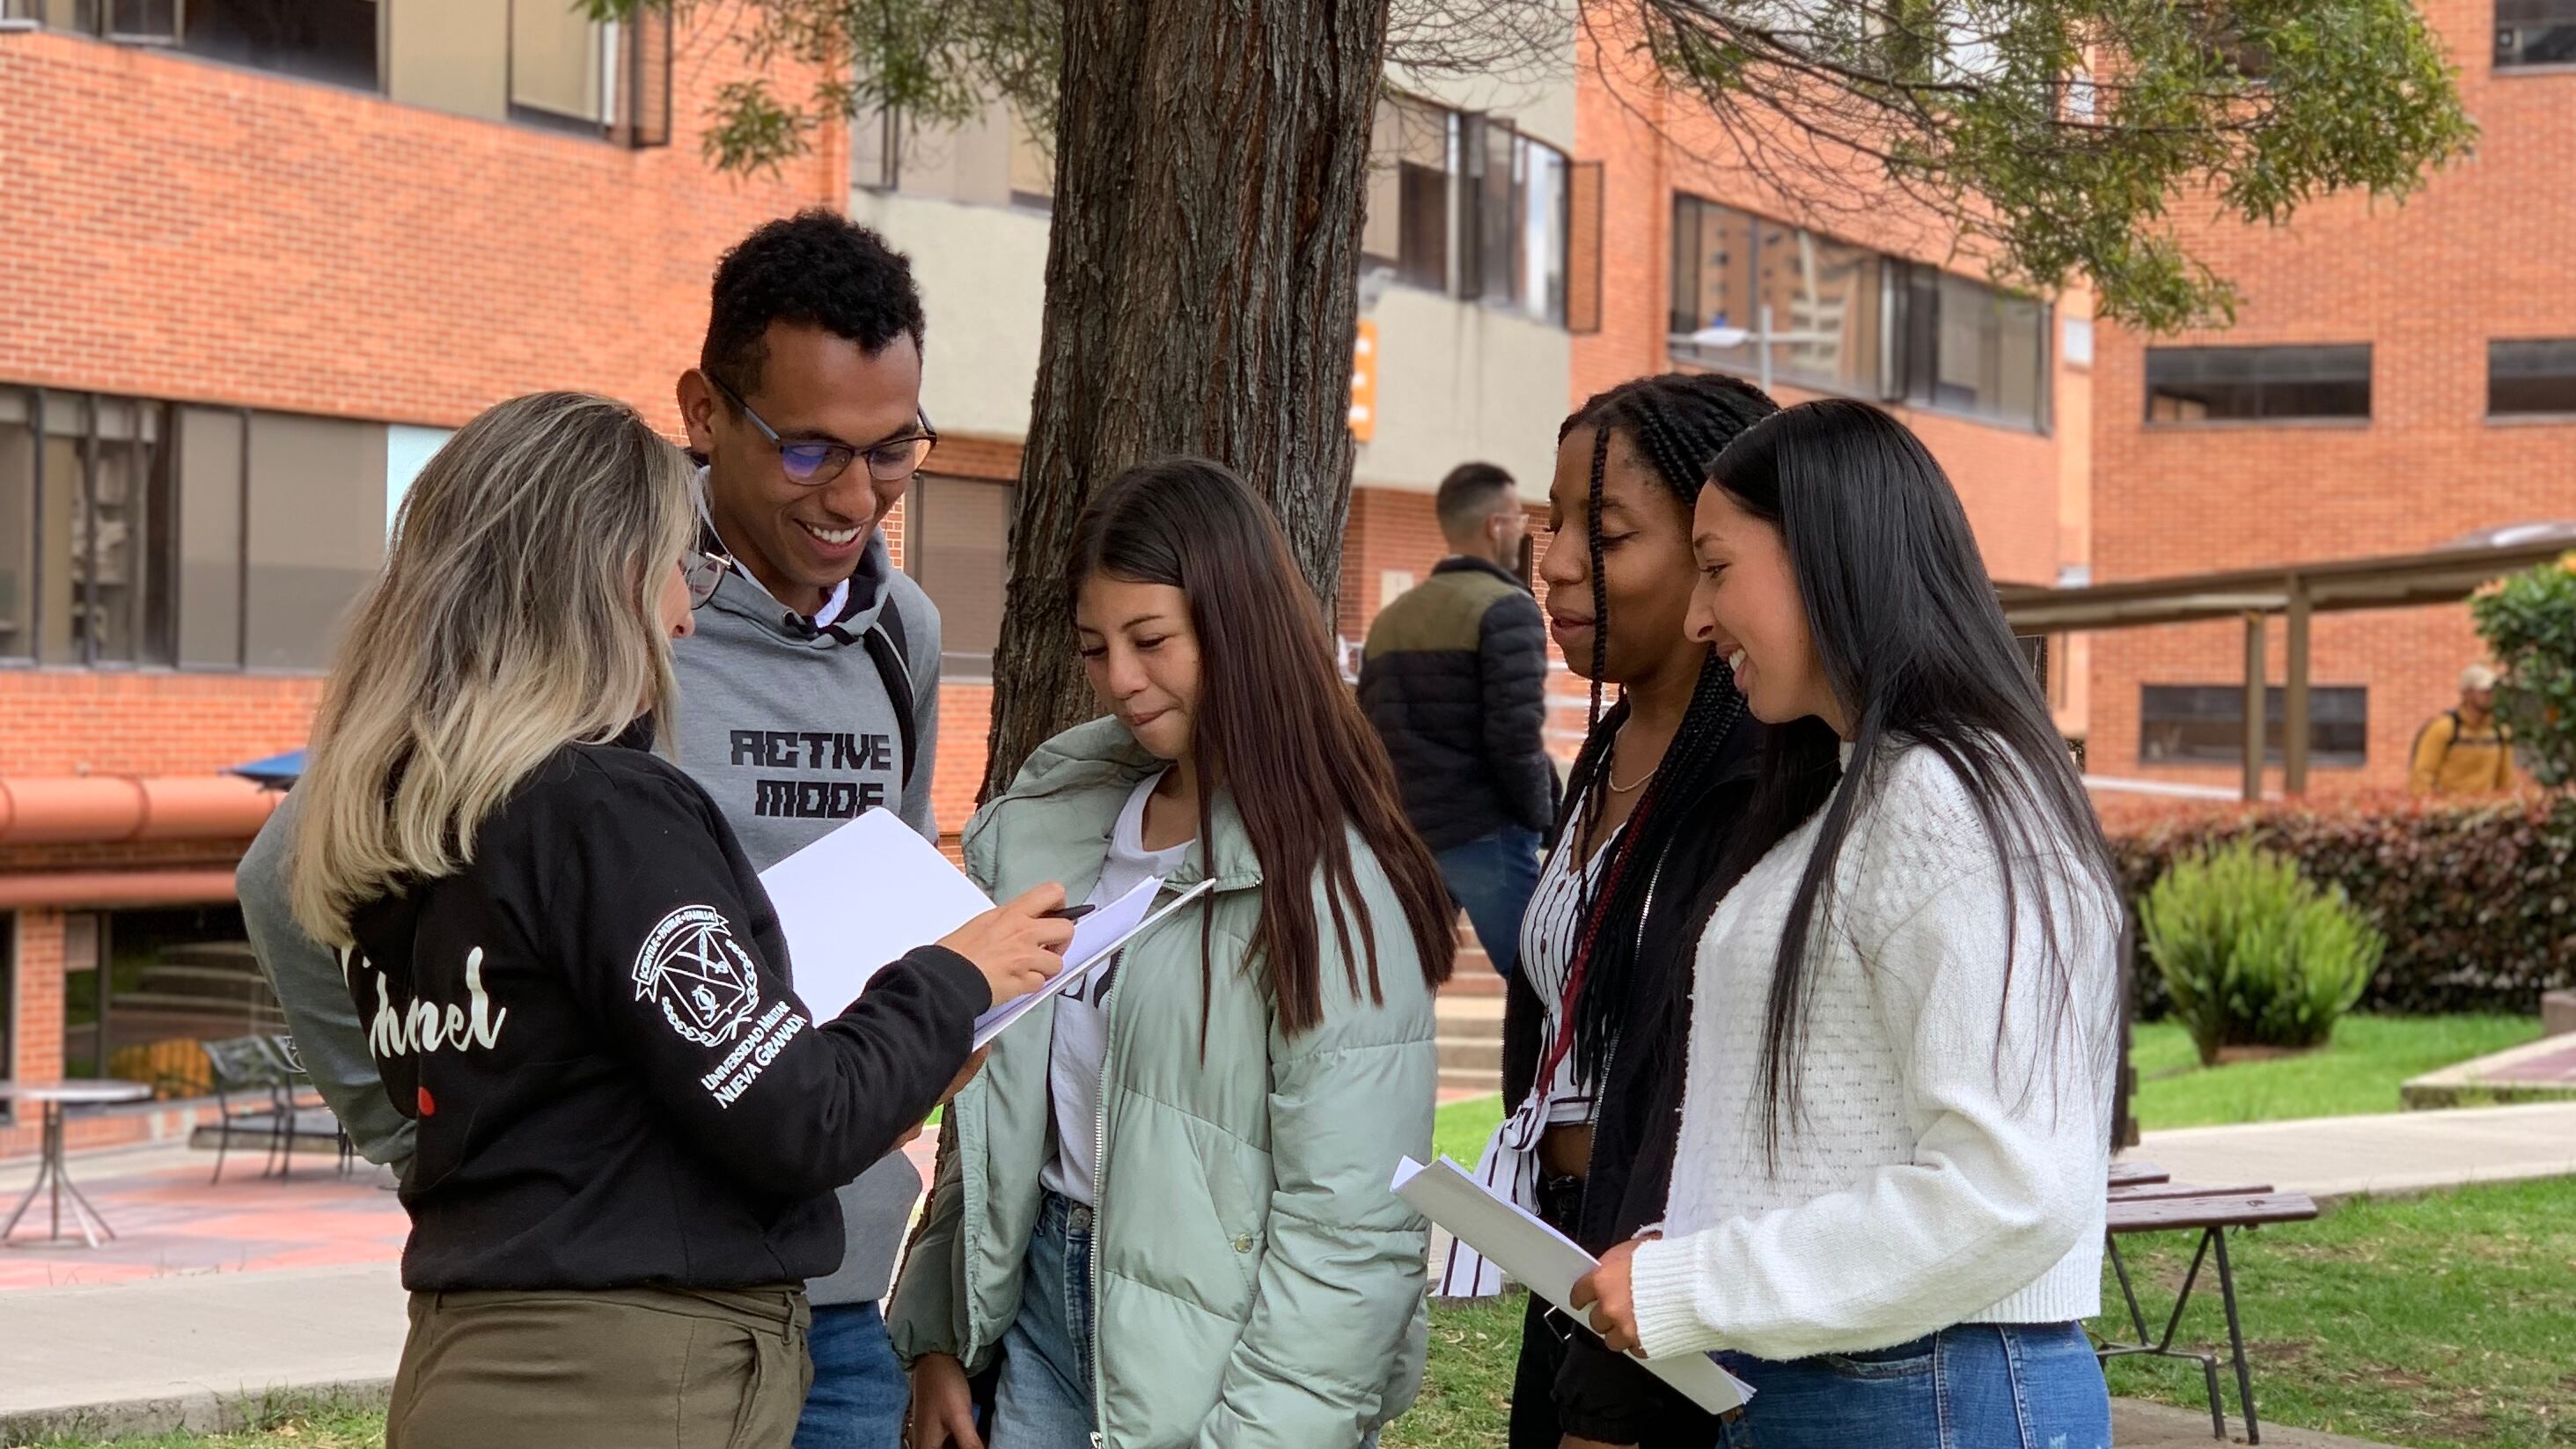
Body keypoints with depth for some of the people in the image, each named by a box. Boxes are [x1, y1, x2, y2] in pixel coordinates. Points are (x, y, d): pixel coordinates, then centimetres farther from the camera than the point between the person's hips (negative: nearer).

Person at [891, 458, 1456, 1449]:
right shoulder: (1048, 827, 5)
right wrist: (938, 1337, 9)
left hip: (1207, 1364, -5)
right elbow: (985, 1117, 11)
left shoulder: (1328, 882, -15)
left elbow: (1352, 1227, -18)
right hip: (1046, 1303, 6)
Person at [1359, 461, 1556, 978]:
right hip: (1484, 835, -7)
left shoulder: (1392, 618, 14)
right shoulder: (1506, 609, -9)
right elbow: (1516, 733, -17)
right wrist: (1541, 814, -4)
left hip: (1407, 835, 7)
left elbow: (1369, 729, 15)